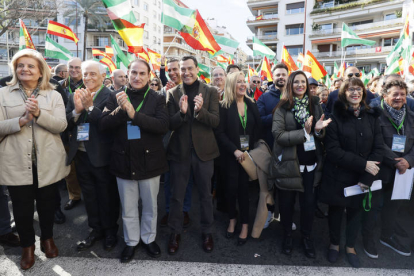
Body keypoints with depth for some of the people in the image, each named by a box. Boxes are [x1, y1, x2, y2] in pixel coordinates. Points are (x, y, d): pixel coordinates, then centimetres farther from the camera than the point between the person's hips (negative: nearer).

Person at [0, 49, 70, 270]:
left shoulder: (53, 95, 2)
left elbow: (61, 125, -8)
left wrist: (39, 113, -23)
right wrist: (22, 120, -21)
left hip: (47, 162, 0)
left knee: (47, 204, 14)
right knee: (21, 208, 10)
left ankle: (47, 238, 38)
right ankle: (27, 246, 32)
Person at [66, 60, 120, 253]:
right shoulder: (75, 96, 8)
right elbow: (66, 124, 2)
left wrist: (90, 106, -24)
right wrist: (77, 110, -14)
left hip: (102, 155, -6)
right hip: (81, 155, 6)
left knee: (107, 196, 9)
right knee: (89, 196, 17)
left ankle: (110, 231, 28)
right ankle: (96, 229, 34)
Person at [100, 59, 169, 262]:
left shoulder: (157, 98, -3)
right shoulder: (116, 97, 2)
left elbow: (163, 126, -18)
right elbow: (104, 125, -6)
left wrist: (134, 114, -26)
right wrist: (120, 110, -24)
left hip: (149, 160, -1)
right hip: (124, 160, 2)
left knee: (150, 205, 15)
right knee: (128, 207, 16)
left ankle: (149, 238, 38)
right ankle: (131, 241, 38)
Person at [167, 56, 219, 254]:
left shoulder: (210, 92, 1)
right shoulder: (173, 93, 2)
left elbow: (215, 121, -8)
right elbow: (170, 124, -5)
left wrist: (200, 110, -26)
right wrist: (181, 112, -25)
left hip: (203, 150, 0)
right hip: (179, 151, 1)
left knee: (205, 195, 13)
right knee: (177, 195, 12)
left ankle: (207, 232, 33)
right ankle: (175, 232, 32)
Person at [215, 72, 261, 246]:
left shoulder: (251, 104, 6)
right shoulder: (224, 106, -5)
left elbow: (257, 129, 6)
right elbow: (220, 133, -9)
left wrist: (254, 149, -5)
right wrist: (235, 150, -16)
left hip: (248, 153, 2)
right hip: (231, 155, -2)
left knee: (244, 187, 5)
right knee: (231, 187, 7)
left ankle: (245, 225, 18)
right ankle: (232, 219, 29)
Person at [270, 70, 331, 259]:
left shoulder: (315, 105, 6)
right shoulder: (282, 107, -7)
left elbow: (321, 135, 12)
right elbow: (278, 135, -17)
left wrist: (319, 129, -11)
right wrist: (304, 132, -25)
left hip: (311, 162, 4)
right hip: (289, 162, -3)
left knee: (308, 201, 13)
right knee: (287, 202, 12)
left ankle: (307, 237, 35)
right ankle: (287, 235, 35)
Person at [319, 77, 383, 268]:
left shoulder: (372, 117, 2)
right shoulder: (335, 117, -9)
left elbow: (378, 149, -3)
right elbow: (333, 150, -15)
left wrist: (367, 178, -12)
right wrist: (363, 164, -19)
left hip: (362, 178, 3)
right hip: (338, 176, -2)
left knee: (355, 211, 16)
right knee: (336, 210, 13)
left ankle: (350, 246, 38)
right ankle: (334, 244, 37)